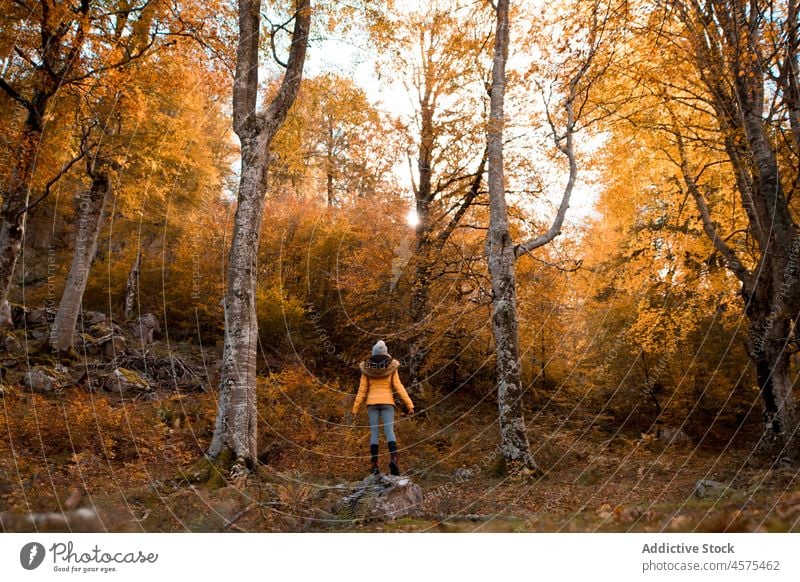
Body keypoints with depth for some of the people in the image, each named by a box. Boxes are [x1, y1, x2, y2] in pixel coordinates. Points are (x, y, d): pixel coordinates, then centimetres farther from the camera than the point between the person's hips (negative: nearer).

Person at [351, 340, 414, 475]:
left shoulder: (367, 368, 3)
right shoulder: (391, 367, 2)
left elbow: (362, 390, 2)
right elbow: (399, 387, -2)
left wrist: (355, 409, 7)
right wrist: (409, 404, -1)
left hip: (372, 403, 1)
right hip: (387, 402, -1)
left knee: (374, 433, 3)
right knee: (390, 431, -6)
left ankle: (375, 465, -2)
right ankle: (393, 459, -27)